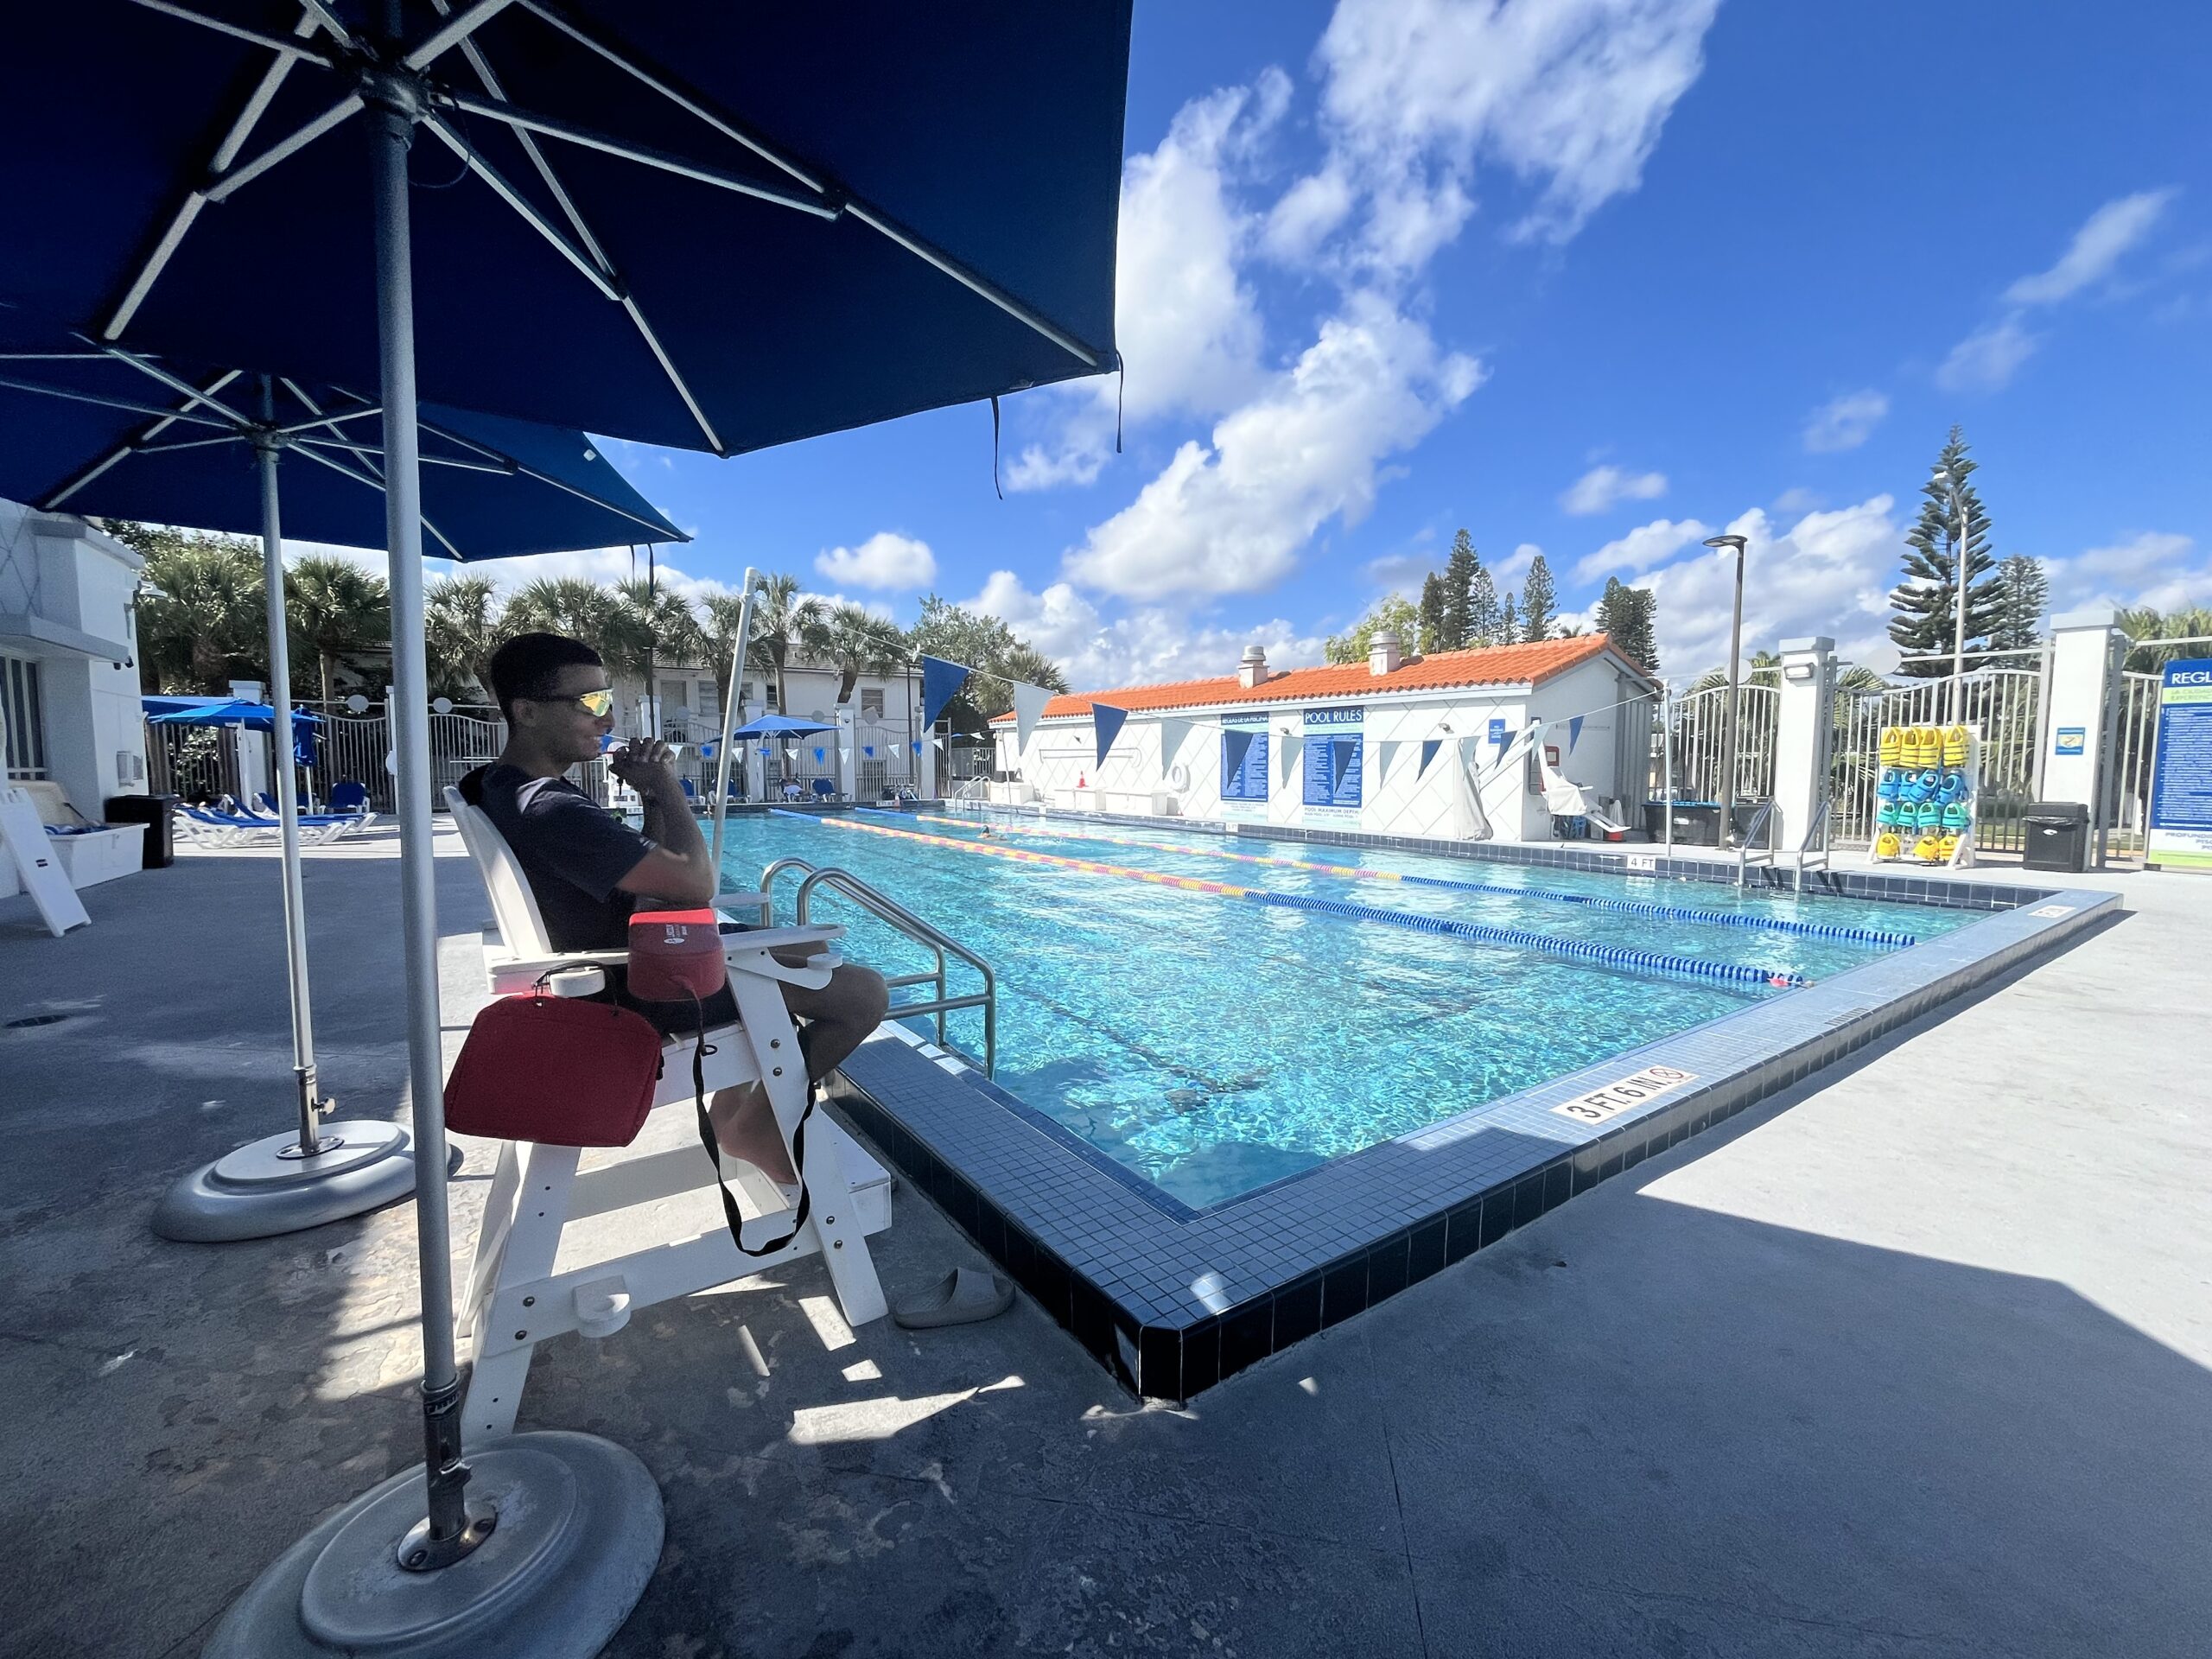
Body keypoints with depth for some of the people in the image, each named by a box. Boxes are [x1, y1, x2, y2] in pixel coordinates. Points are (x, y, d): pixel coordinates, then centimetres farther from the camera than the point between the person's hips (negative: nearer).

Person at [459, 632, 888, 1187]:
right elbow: (697, 883, -27)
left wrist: (652, 796, -4)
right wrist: (667, 788, -13)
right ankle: (754, 1126, 5)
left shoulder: (502, 786, 8)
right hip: (656, 993, -10)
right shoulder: (552, 810, -27)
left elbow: (653, 879, 11)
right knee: (865, 992, -12)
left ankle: (734, 1100, 24)